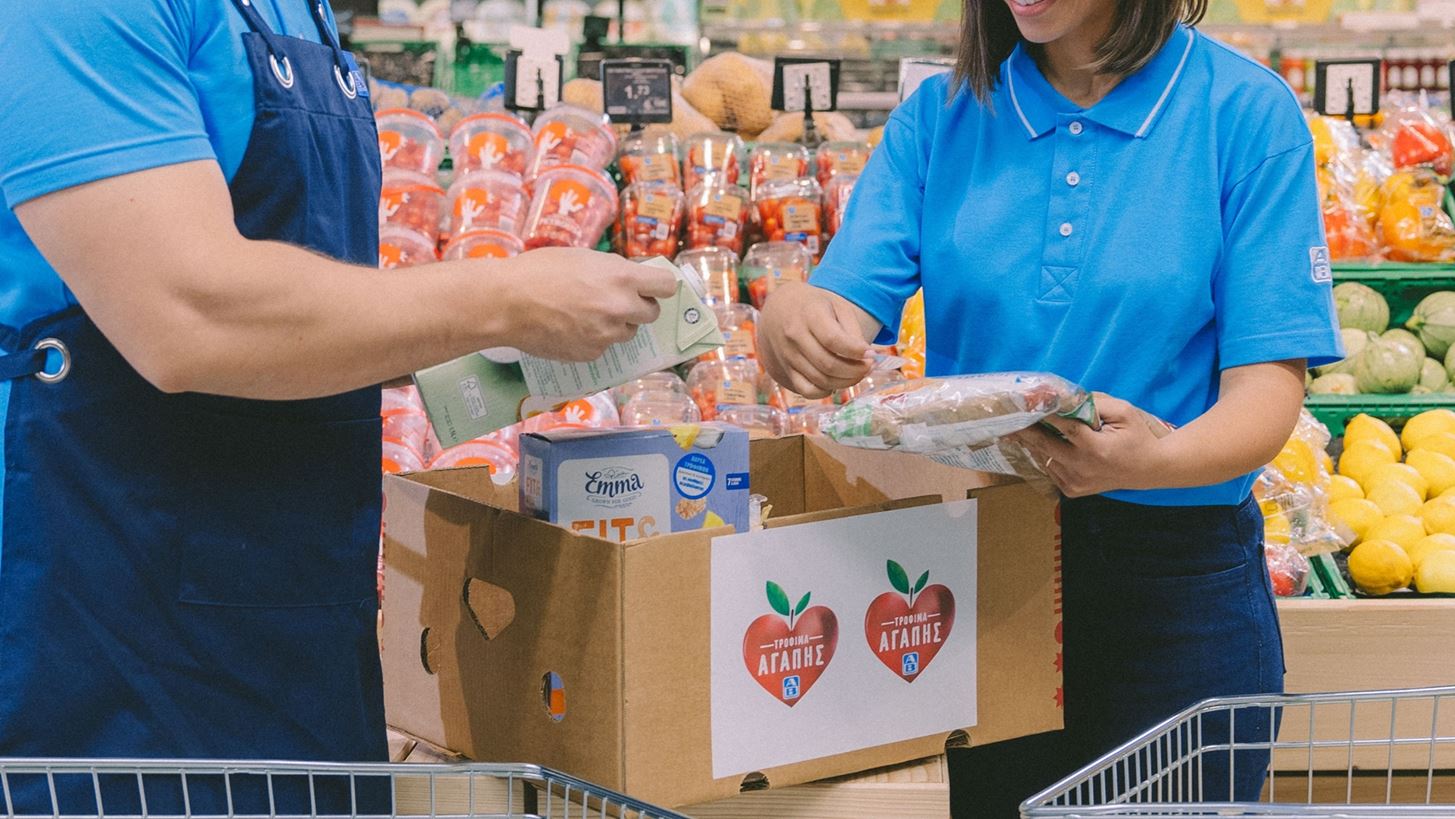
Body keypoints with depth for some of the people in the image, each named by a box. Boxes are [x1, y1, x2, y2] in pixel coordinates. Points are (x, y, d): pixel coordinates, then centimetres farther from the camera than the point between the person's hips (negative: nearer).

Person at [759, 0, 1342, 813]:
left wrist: (1158, 459, -32)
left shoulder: (1247, 113, -5)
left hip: (1176, 583, -2)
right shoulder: (941, 115, 3)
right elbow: (842, 318, -6)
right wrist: (790, 322, -30)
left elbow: (1268, 387, -10)